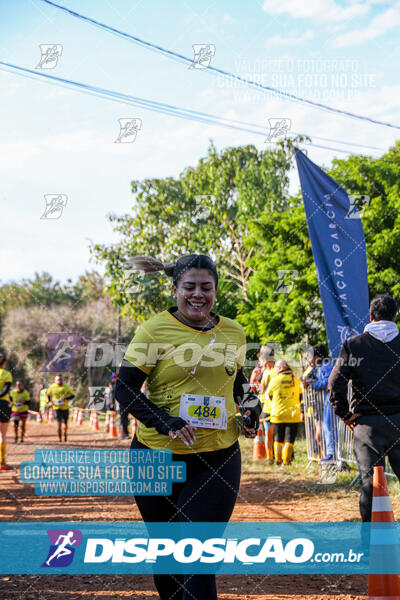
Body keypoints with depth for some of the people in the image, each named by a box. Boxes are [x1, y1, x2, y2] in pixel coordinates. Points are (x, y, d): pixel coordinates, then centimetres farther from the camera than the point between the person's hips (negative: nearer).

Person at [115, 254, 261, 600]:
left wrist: (250, 407, 3)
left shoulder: (233, 332, 7)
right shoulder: (154, 330, -6)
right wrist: (165, 422, -21)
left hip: (218, 458, 1)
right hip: (158, 457, -1)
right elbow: (125, 389, -7)